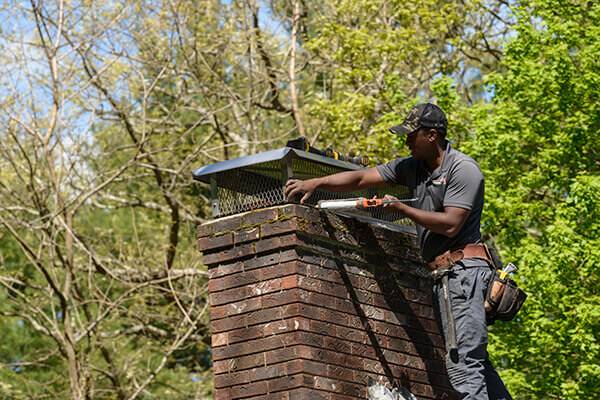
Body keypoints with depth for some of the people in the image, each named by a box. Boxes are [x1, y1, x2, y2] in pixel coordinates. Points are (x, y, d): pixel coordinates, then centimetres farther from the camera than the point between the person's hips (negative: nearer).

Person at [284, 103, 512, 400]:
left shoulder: (463, 169, -10)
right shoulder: (412, 167, 12)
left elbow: (450, 225, -17)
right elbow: (361, 179, 9)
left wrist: (401, 208, -12)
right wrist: (315, 183, -2)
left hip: (463, 269, -9)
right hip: (442, 274, 9)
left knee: (463, 363, -15)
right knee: (475, 361, 9)